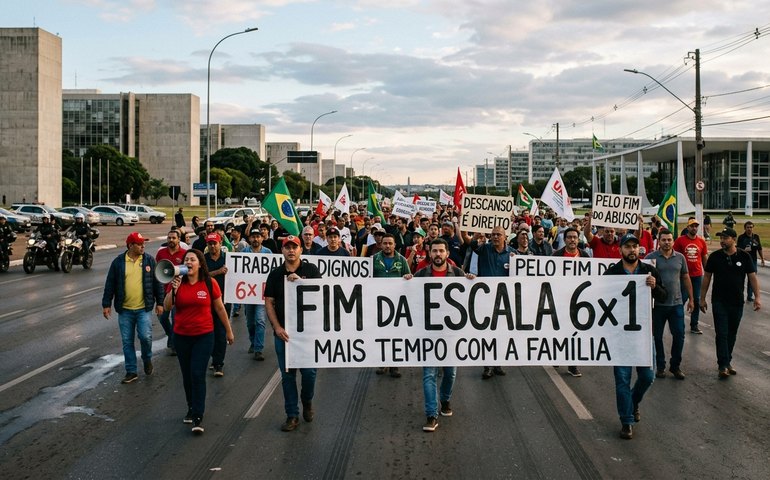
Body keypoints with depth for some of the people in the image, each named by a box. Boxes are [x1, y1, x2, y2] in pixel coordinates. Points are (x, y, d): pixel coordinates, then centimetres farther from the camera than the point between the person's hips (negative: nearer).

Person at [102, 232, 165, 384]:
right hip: (124, 310, 1)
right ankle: (131, 372, 18)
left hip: (143, 308, -1)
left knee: (145, 337, -11)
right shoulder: (118, 262, -1)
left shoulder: (149, 260, 0)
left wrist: (160, 303, 2)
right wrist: (106, 304, 2)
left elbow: (157, 283, 4)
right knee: (127, 341, 6)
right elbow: (110, 285, 3)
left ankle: (147, 359, 20)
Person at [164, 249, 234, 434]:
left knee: (198, 374, -11)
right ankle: (191, 408, 33)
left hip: (204, 335, -3)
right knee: (187, 375, 13)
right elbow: (167, 307, -9)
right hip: (181, 336, 3)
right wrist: (173, 289, -23)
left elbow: (219, 308, 4)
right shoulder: (178, 283, 0)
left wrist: (229, 330, 10)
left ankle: (198, 417, -6)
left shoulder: (210, 284, -6)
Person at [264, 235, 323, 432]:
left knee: (308, 371, 0)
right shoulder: (275, 274, 7)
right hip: (283, 331, 2)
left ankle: (307, 403, 28)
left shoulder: (311, 270, 1)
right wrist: (277, 327, -6)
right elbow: (269, 302, 5)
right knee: (287, 374, 5)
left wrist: (300, 282, -24)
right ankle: (292, 415, 13)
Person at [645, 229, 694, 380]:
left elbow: (686, 278, 12)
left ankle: (675, 366, 18)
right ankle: (660, 366, 21)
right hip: (657, 304, -2)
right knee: (657, 336, 7)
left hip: (676, 303, 2)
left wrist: (691, 299, 11)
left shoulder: (680, 258, 5)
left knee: (679, 335, 2)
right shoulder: (651, 257, -4)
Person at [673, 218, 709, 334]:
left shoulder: (702, 241, 6)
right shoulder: (680, 240, -5)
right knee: (682, 299, -1)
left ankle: (694, 326, 14)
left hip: (698, 275, 4)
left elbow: (705, 259, 14)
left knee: (697, 300, 6)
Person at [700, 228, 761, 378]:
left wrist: (757, 297, -8)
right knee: (721, 334, -6)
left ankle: (727, 361, 23)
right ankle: (723, 365, -6)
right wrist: (702, 298, 4)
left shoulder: (744, 257, -2)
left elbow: (752, 277, 1)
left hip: (737, 302, 1)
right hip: (719, 302, -1)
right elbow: (707, 277, 4)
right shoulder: (715, 257, -2)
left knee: (732, 334, 11)